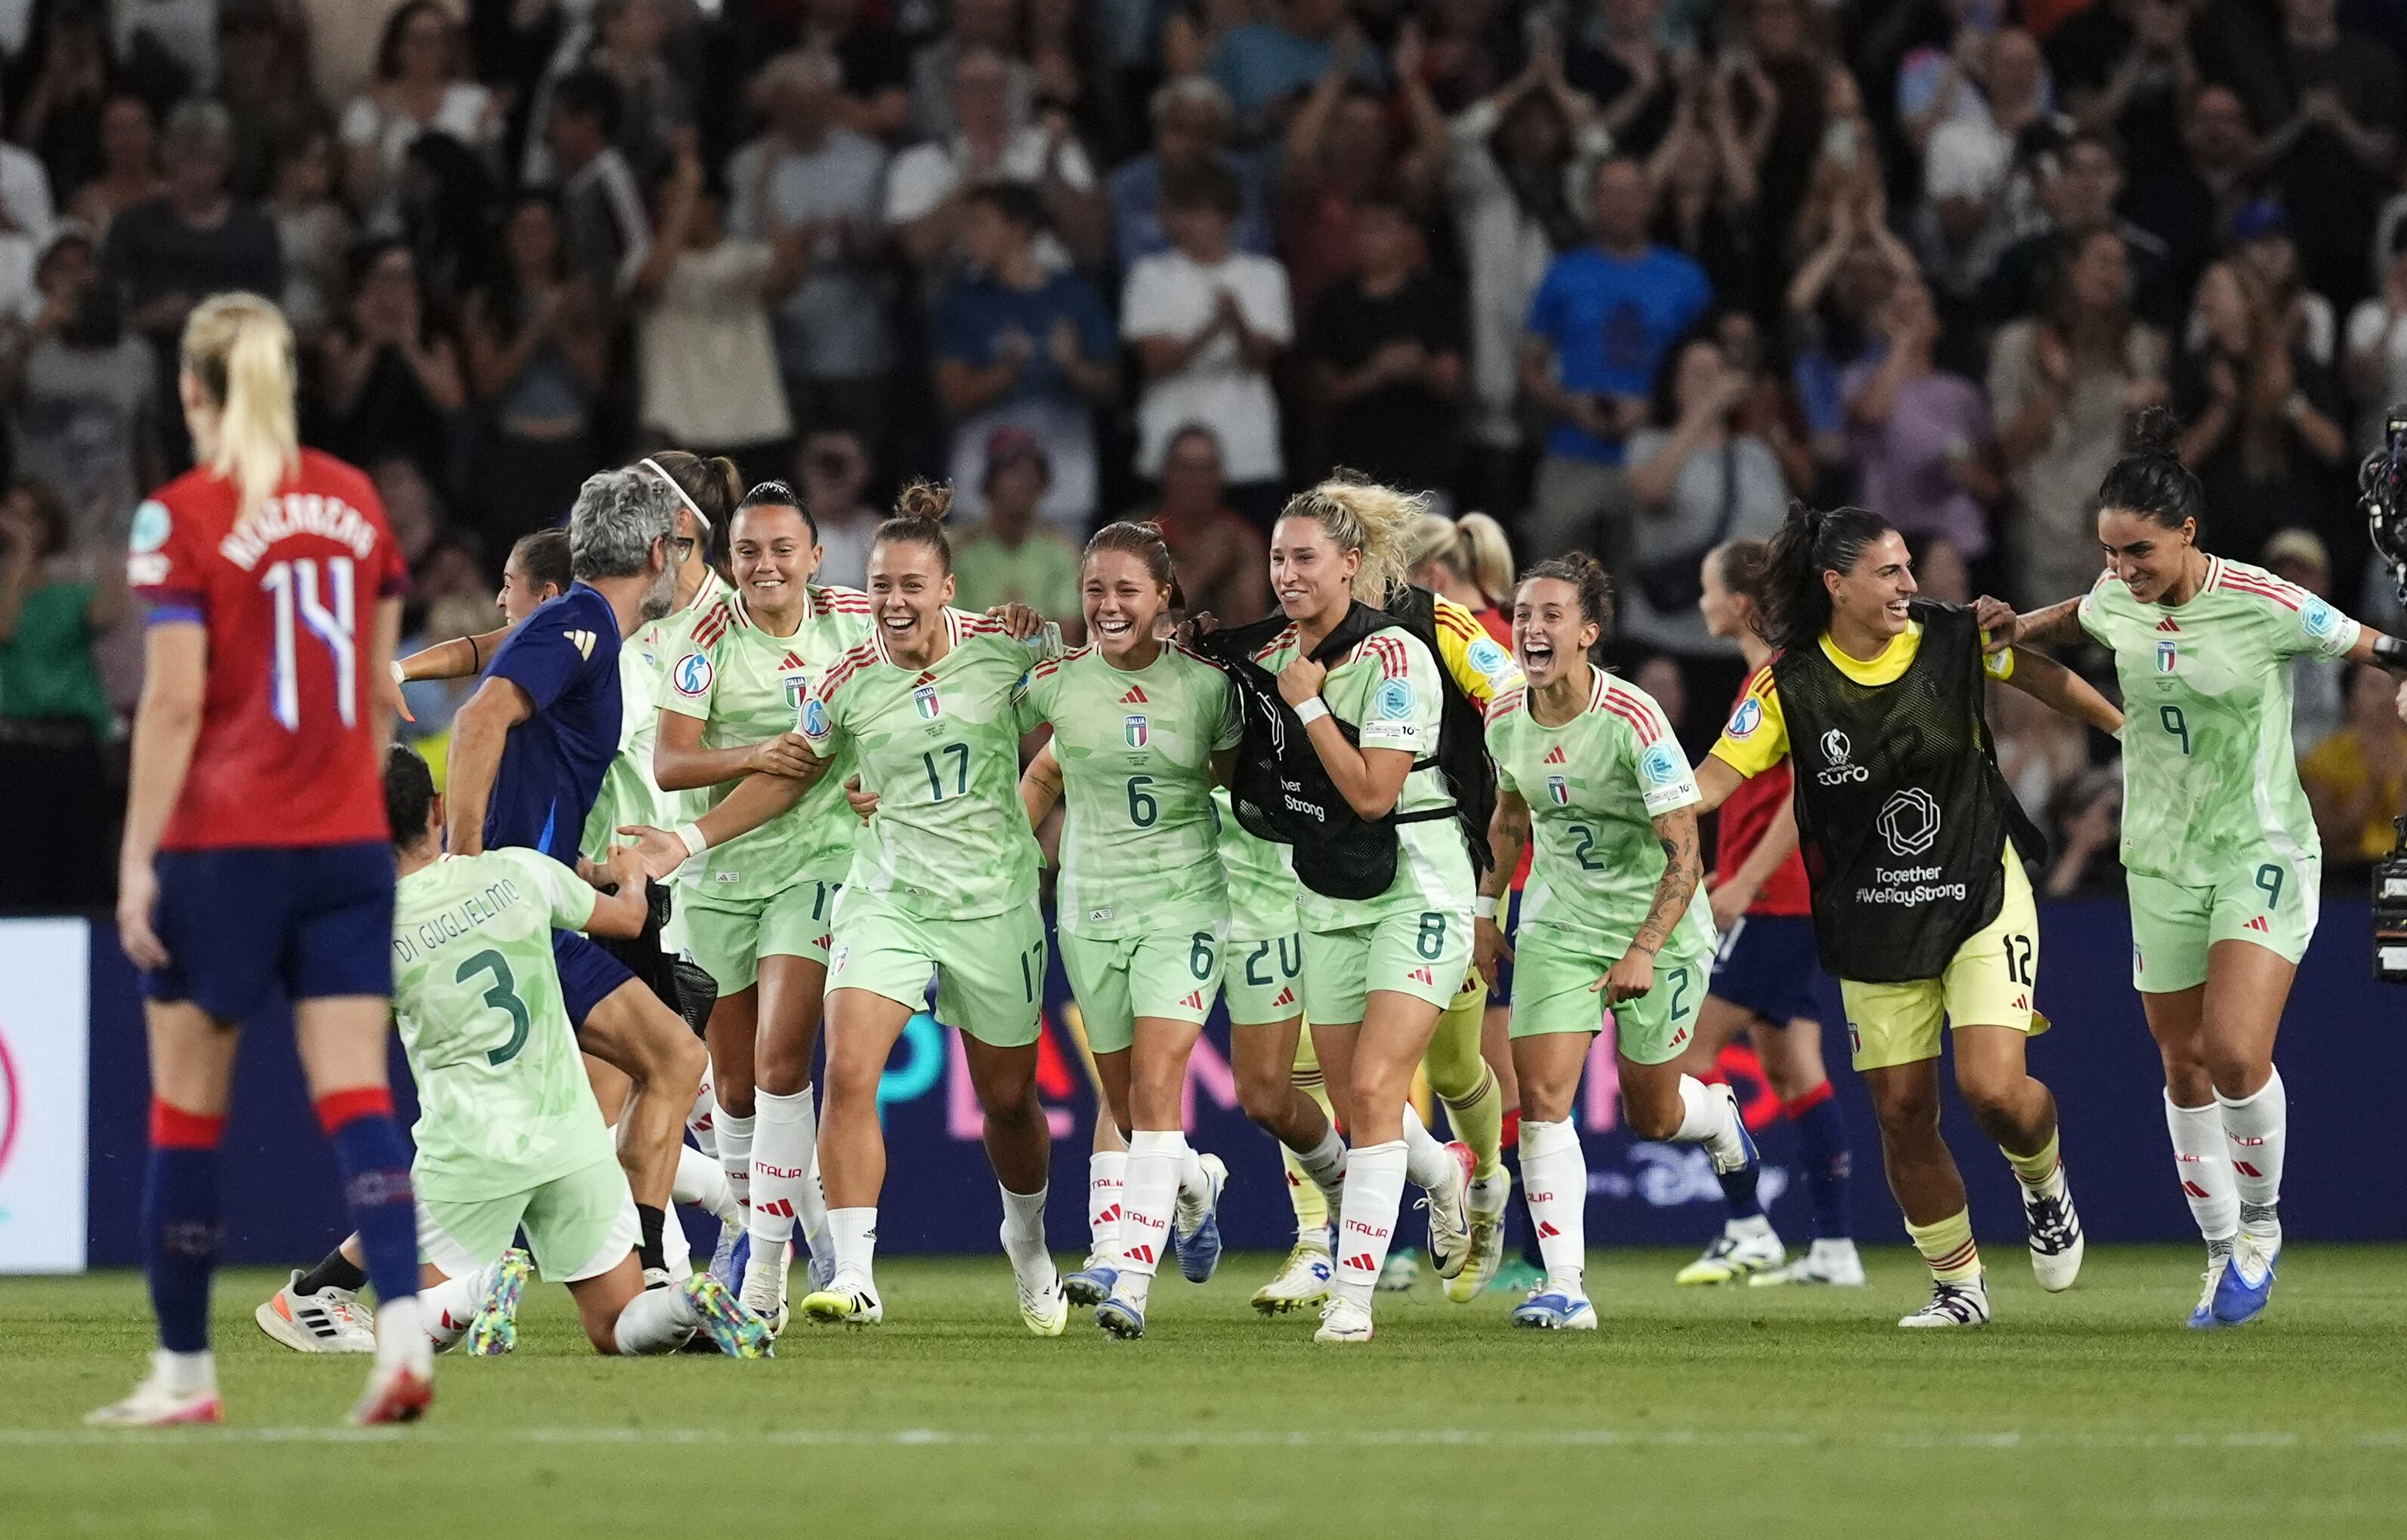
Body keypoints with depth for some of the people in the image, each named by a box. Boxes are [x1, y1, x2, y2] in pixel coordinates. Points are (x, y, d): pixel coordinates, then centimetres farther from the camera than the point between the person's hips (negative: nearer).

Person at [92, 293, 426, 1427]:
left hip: (223, 845, -4)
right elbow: (379, 687, 11)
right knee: (357, 1097, 0)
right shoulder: (353, 502, 7)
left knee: (187, 1110, 7)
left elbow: (174, 704, -13)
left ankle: (183, 1372, 13)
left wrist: (137, 858, -9)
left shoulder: (183, 517, -9)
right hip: (347, 841, 4)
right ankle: (403, 1329, -19)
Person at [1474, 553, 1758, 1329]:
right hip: (1558, 926, 4)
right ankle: (1565, 1288, -12)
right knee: (1541, 1098, -13)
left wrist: (1643, 950, -30)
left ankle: (1717, 1113, 47)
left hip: (1660, 930, -4)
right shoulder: (1506, 719, -6)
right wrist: (1486, 910, 13)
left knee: (1650, 1115, 9)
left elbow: (1685, 852, -22)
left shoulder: (1633, 719, -23)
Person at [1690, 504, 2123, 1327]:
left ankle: (2043, 1184, 18)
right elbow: (1717, 775, -13)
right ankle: (1958, 1284, 21)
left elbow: (2042, 675, 8)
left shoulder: (1955, 639, -8)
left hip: (1981, 895, -1)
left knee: (1993, 1088, -17)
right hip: (1872, 925, 1)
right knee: (1902, 1112, 2)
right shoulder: (1790, 685, -11)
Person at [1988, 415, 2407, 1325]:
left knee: (2237, 1055, -19)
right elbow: (2067, 624, 22)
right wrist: (2014, 630, 5)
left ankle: (2262, 1224, 6)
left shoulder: (2267, 606, -19)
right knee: (2184, 1066, 8)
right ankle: (2223, 1252, 23)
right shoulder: (2115, 601, -3)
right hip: (2162, 860, 5)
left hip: (2262, 850, -5)